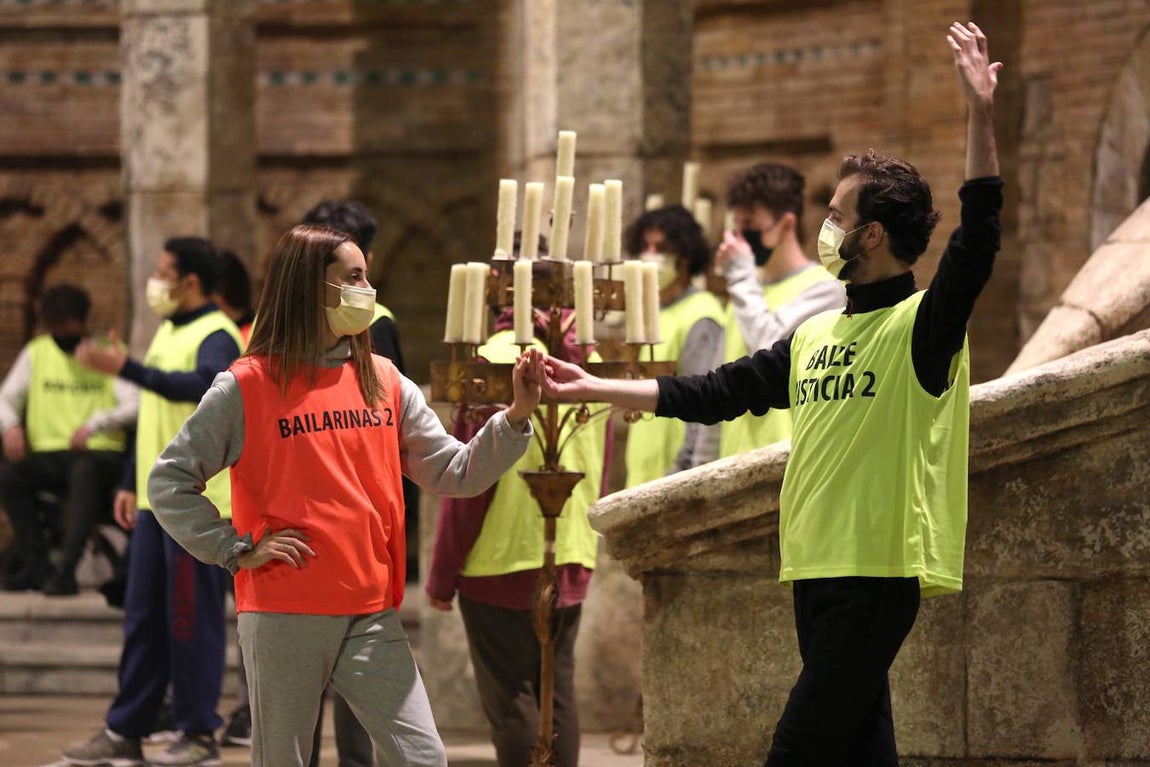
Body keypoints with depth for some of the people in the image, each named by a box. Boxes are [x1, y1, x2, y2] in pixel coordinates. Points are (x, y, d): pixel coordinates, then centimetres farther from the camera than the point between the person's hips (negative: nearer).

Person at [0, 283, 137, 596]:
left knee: (85, 471, -39)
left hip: (99, 454, -4)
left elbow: (135, 405, -7)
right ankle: (37, 564, -21)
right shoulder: (36, 353, 16)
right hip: (47, 456, 4)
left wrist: (94, 424, -24)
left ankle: (66, 569, -42)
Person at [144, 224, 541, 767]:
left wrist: (517, 417, -8)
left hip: (372, 617, 4)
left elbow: (456, 474, 6)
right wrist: (237, 550, -9)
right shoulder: (247, 387, -4)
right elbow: (169, 482, -3)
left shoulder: (384, 383, 10)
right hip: (282, 616, -4)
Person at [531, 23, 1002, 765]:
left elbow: (977, 240, -23)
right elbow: (712, 394, 23)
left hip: (877, 576, -8)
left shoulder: (923, 327, -7)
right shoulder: (816, 335, 17)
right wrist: (596, 388, 24)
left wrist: (981, 114, -31)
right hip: (815, 568, 8)